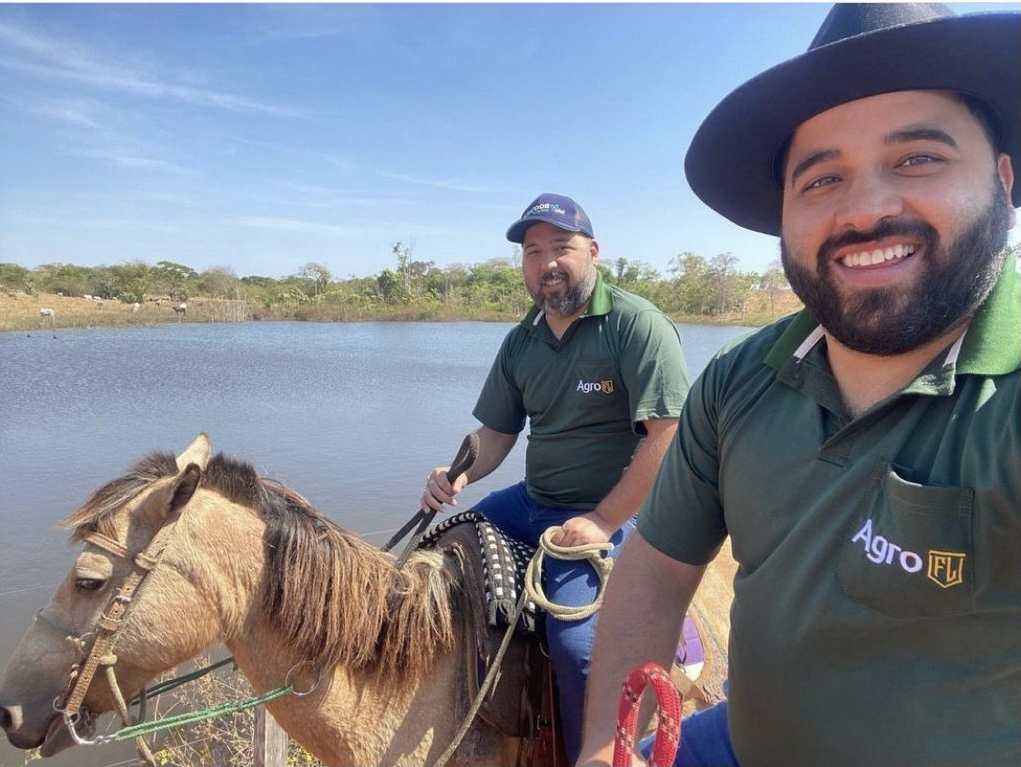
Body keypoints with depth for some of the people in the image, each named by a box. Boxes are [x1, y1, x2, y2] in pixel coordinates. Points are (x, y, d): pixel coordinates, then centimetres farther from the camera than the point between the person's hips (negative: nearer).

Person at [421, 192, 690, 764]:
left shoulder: (636, 323, -13)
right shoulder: (522, 342, 8)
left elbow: (669, 436, -19)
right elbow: (496, 432, 14)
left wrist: (602, 522, -20)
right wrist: (459, 475, -8)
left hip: (609, 513, -7)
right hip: (531, 502, 8)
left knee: (577, 644, -25)